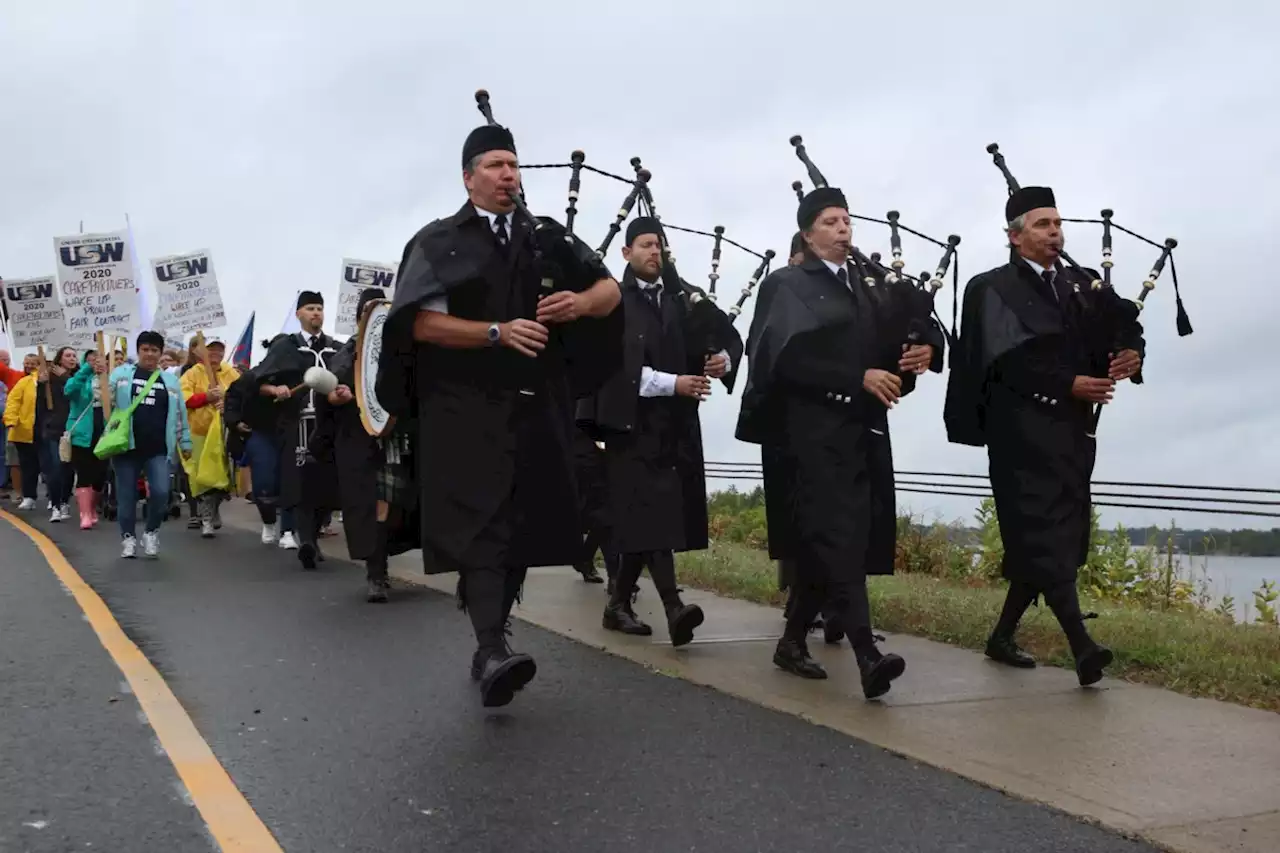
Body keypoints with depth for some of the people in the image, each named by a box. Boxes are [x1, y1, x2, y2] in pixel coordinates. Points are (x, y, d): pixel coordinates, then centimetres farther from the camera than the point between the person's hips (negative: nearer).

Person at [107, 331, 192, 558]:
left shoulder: (170, 380, 12)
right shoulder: (121, 374, 6)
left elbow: (180, 414, 14)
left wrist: (185, 443, 14)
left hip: (158, 450, 1)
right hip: (127, 446, -1)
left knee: (160, 493, -12)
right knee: (127, 494, 5)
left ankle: (151, 531, 12)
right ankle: (128, 537, 20)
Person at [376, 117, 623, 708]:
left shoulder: (544, 239, 13)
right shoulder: (438, 242, 1)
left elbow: (611, 290, 14)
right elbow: (420, 323, -9)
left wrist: (580, 303, -8)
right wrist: (497, 332, -19)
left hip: (535, 410, 5)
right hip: (465, 410, -4)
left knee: (521, 527, 8)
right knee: (479, 526, -15)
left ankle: (491, 644, 21)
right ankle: (492, 653, -22)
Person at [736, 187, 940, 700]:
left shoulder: (865, 285, 19)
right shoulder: (789, 286, -1)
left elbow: (887, 347, 17)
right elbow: (791, 356, -14)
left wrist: (918, 353, -6)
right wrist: (860, 377, -19)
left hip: (862, 430, 7)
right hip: (815, 431, -7)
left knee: (824, 543, 10)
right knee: (837, 538, -14)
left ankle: (793, 641, 23)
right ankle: (868, 658, -21)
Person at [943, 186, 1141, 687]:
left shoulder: (1082, 285, 18)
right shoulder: (992, 288, -2)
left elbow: (1126, 330, 12)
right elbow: (1008, 359, -14)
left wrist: (1131, 354, -11)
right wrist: (1069, 384, -20)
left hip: (1072, 430, 7)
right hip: (1023, 430, -7)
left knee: (1050, 539, 9)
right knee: (1045, 536, -11)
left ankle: (1002, 636, 21)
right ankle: (1081, 647, -16)